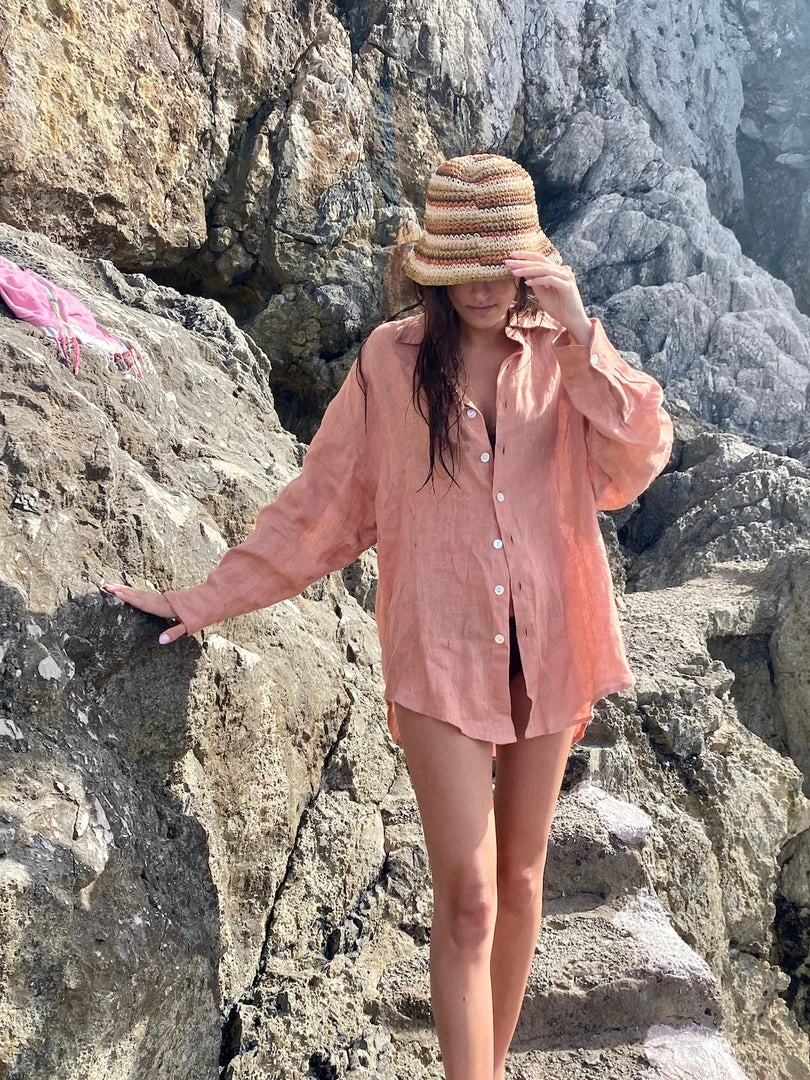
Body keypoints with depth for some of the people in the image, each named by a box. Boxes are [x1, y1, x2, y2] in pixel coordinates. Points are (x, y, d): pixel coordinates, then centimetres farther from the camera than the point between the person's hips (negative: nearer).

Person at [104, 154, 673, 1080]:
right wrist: (205, 602, 1)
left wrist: (581, 337, -19)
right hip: (442, 655, -2)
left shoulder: (560, 354, 1)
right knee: (467, 899, -4)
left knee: (521, 880, 16)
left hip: (547, 650, 3)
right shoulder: (392, 360, -3)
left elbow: (635, 465, -12)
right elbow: (321, 508, 1)